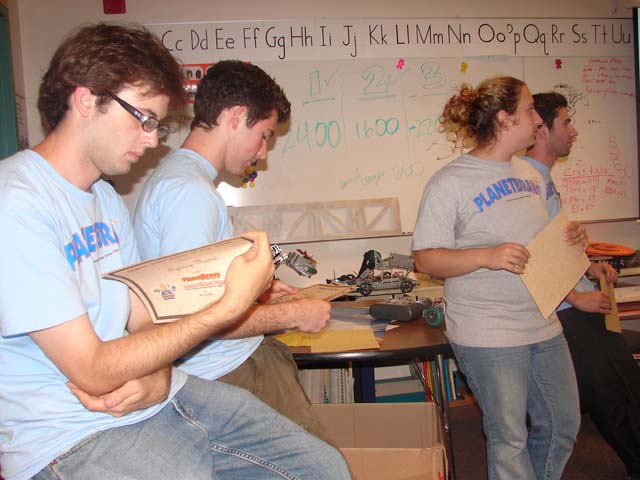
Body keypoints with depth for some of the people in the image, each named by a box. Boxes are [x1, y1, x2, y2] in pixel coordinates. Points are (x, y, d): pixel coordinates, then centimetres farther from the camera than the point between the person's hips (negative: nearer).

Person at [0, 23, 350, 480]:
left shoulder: (107, 198, 10)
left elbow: (144, 319, 9)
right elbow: (94, 373, -20)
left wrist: (158, 378, -13)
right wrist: (231, 305, -20)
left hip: (161, 397, 8)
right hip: (71, 437, -7)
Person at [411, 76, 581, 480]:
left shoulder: (528, 172, 11)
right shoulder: (451, 181, -12)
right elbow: (425, 259, -14)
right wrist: (487, 257, -26)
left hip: (544, 326, 8)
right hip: (488, 337, -7)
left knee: (563, 425, 19)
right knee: (509, 438, 5)